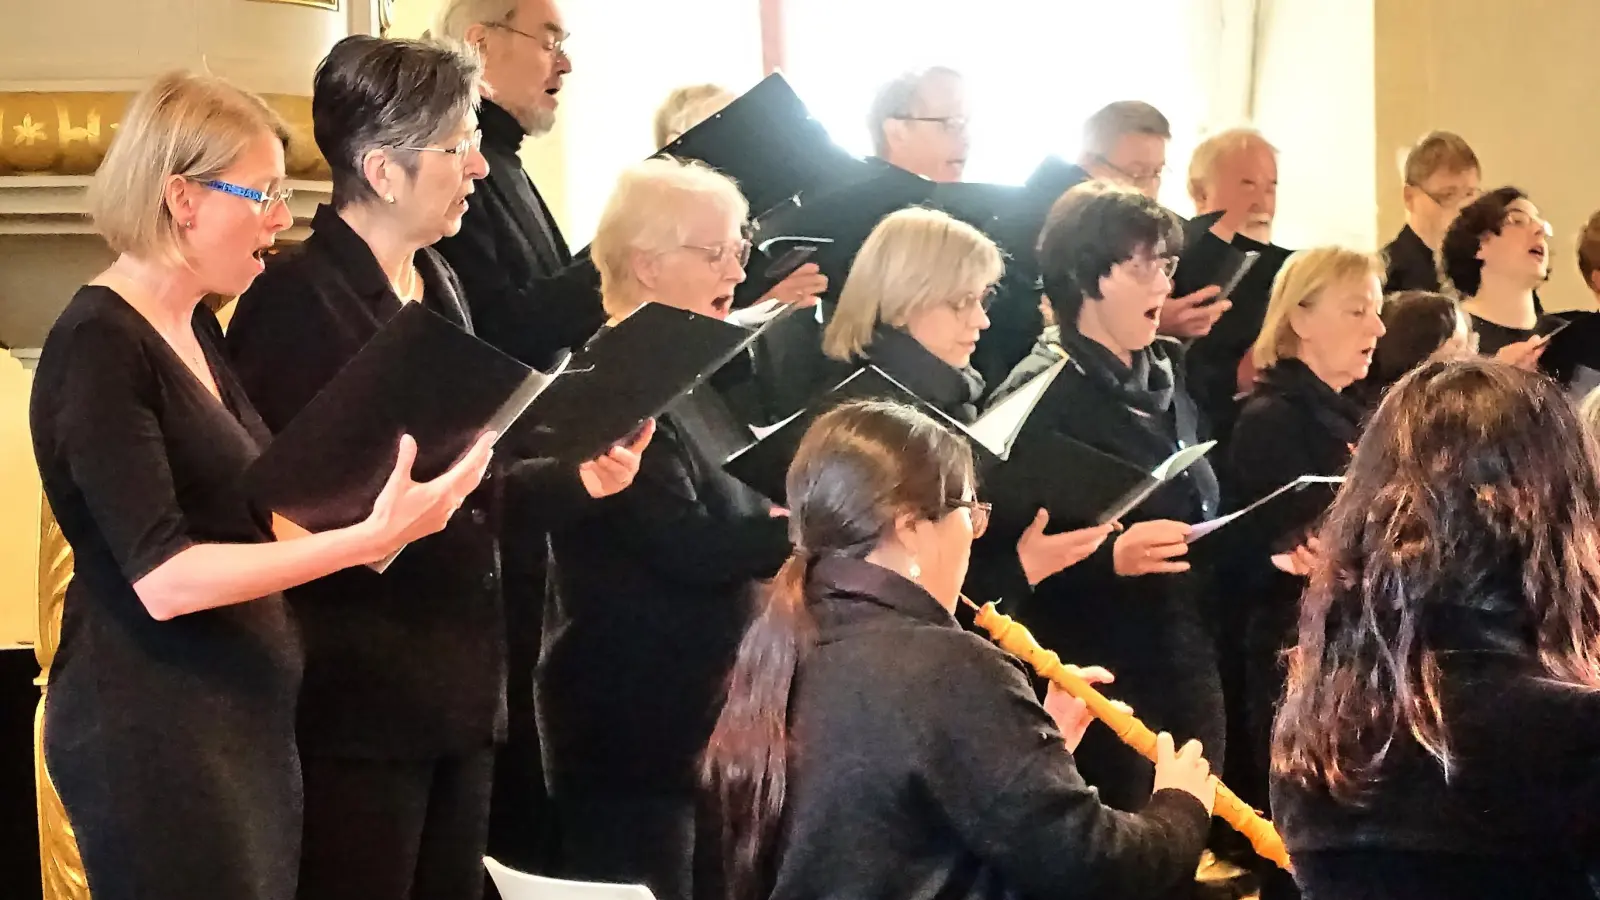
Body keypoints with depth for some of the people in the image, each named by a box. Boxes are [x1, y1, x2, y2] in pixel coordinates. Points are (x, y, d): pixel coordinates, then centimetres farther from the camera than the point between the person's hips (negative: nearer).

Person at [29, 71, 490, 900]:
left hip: (240, 712, 9)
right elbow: (164, 578, -23)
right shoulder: (100, 346, -16)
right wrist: (369, 538, -26)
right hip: (153, 732, -9)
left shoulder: (195, 329, 12)